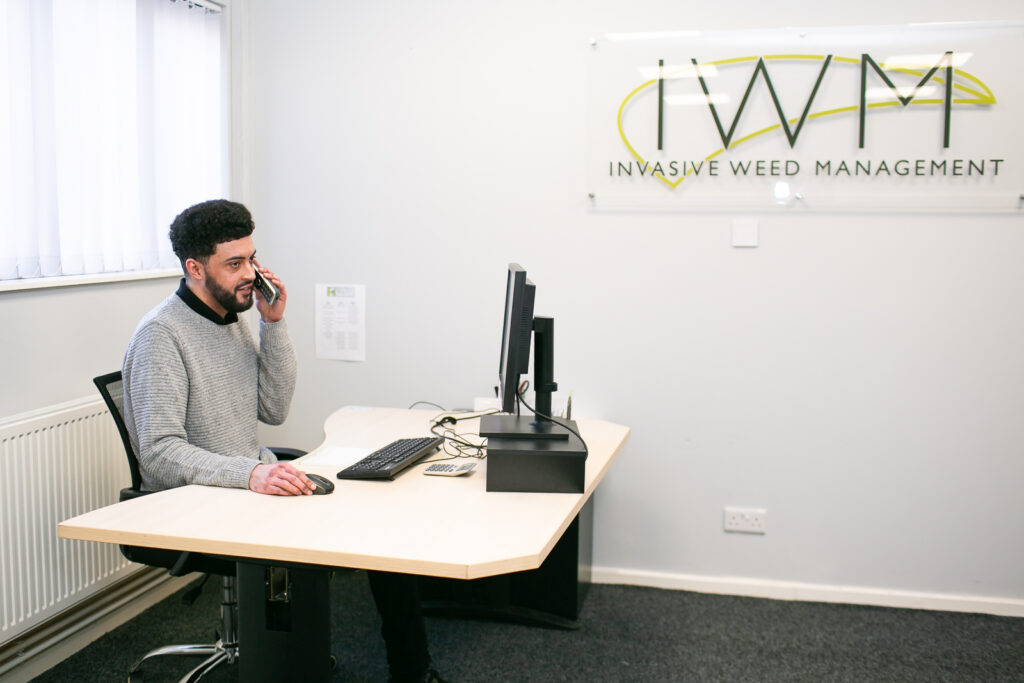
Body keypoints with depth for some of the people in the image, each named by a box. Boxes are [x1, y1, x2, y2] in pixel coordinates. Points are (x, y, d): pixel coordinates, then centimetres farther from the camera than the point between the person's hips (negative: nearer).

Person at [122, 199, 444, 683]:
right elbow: (159, 453, -23)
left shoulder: (231, 319, 12)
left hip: (254, 483, 8)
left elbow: (274, 410, 7)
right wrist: (250, 473, -37)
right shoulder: (161, 335, -15)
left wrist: (274, 323, -2)